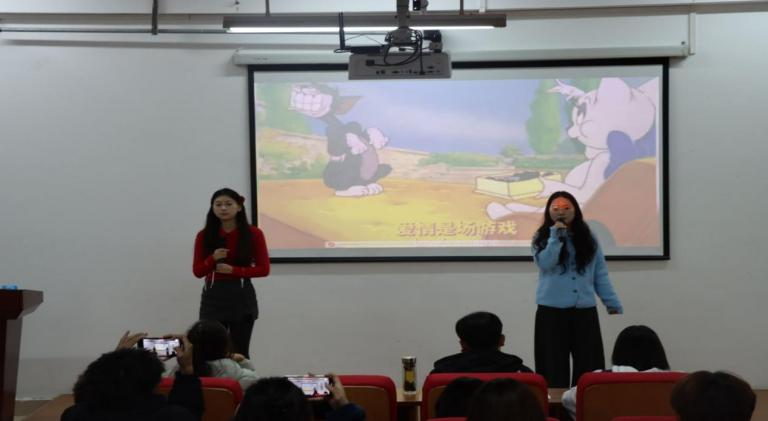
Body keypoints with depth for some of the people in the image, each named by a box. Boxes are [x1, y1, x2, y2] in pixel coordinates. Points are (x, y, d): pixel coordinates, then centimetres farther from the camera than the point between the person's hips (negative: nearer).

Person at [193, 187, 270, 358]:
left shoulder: (253, 234, -2)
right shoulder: (204, 236, 1)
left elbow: (263, 269, -2)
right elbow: (197, 271, 4)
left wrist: (233, 270, -13)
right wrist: (213, 259, -16)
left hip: (242, 297, -1)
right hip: (213, 297, 1)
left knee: (240, 353, -1)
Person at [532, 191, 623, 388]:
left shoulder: (588, 238, 11)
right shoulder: (542, 237, 4)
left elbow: (601, 275, 11)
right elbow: (544, 263, -14)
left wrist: (613, 304, 5)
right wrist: (556, 236, -15)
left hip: (585, 311, 2)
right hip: (552, 311, -2)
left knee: (589, 368, -1)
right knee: (554, 368, -1)